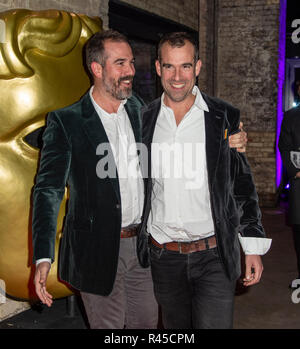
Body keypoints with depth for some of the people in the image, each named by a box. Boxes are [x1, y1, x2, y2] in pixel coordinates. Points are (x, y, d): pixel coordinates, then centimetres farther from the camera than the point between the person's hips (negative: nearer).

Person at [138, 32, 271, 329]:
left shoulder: (225, 118, -2)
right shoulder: (144, 121, 3)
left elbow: (242, 184, 2)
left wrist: (254, 248, 0)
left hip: (214, 257, -2)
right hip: (164, 259, 2)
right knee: (175, 328, 17)